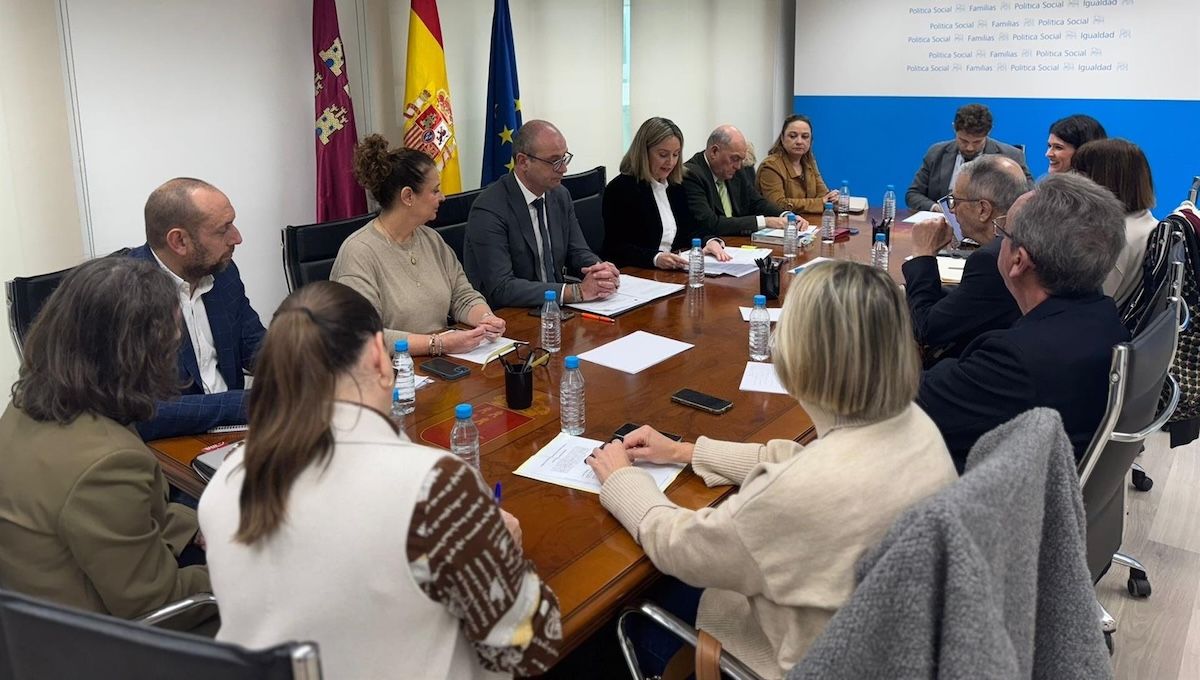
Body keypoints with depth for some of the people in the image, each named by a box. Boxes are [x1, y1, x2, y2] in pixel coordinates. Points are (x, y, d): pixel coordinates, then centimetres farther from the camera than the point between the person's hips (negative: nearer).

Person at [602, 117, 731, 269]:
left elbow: (688, 230, 15)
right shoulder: (620, 189, -9)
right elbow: (616, 249, -14)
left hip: (675, 272, 6)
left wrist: (710, 241, -7)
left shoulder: (675, 186, 14)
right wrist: (656, 258, -30)